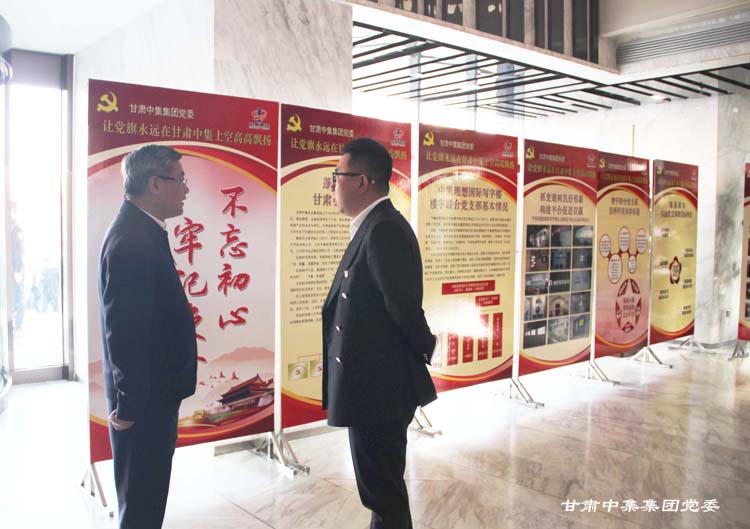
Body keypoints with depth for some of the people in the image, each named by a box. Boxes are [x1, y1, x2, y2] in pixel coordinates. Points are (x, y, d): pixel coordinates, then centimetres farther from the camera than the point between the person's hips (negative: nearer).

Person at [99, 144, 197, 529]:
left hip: (152, 392, 9)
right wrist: (130, 405, -18)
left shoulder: (142, 231, 7)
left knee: (147, 495, 23)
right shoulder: (131, 240, -23)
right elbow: (124, 332, -24)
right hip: (144, 398, -9)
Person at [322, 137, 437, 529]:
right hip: (376, 384, 10)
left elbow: (404, 307, -23)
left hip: (378, 387, -10)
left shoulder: (383, 230, -21)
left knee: (383, 494, 7)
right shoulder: (375, 227, 11)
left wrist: (422, 351, -7)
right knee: (383, 487, 23)